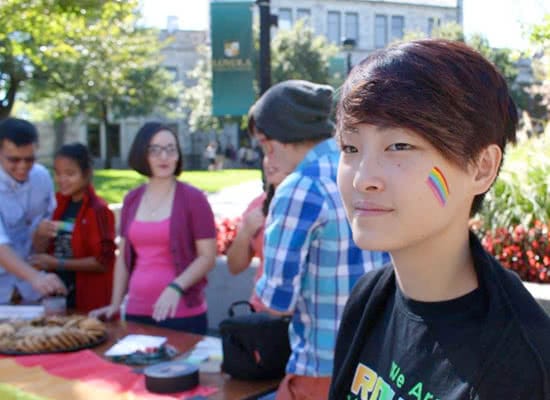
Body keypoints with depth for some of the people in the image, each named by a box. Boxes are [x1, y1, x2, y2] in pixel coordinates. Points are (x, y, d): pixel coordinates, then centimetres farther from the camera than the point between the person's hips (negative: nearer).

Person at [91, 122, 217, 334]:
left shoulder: (192, 198, -5)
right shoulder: (132, 200, 9)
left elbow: (208, 257, -8)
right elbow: (123, 256, 15)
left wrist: (176, 287, -21)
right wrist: (115, 303, 9)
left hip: (182, 315, -4)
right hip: (137, 313, 4)